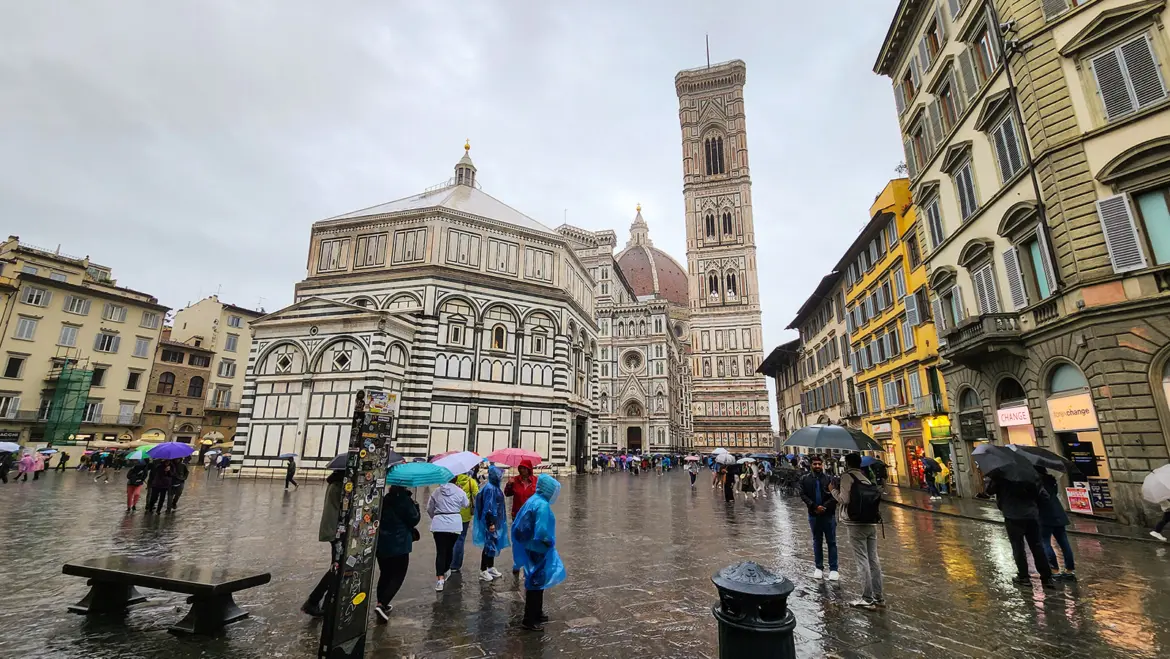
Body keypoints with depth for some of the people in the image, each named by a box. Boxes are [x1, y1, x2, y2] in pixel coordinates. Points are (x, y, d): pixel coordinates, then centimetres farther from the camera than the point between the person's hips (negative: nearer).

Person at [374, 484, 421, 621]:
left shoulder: (383, 500, 3)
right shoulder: (404, 500, -15)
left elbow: (378, 519, 12)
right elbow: (413, 520, -11)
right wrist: (416, 507, 4)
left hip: (381, 543, 7)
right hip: (399, 544, -7)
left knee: (385, 573, 19)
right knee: (398, 576, 1)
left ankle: (382, 603, 25)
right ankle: (381, 604, -11)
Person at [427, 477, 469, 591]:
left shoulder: (436, 492, 3)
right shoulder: (460, 492, -2)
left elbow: (429, 509, 9)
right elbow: (466, 505, 14)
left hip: (438, 524, 0)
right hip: (455, 524, 0)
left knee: (440, 551, -2)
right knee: (449, 549, 18)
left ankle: (440, 578, -13)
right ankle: (446, 571, 35)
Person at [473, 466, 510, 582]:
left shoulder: (495, 487, 9)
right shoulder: (489, 488, -20)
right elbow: (488, 507, -22)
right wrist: (491, 523, -22)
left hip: (496, 521, 9)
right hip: (491, 521, -9)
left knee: (493, 544, 17)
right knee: (489, 544, 0)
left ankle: (491, 567, 29)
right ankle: (483, 571, 11)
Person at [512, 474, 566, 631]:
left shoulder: (533, 501, 6)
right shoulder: (542, 505, -23)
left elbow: (519, 524, 12)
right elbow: (541, 532, -29)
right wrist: (550, 543, -12)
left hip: (532, 548, 9)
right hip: (539, 550, -9)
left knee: (537, 582, 21)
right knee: (536, 583, 3)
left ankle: (536, 613, 34)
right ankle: (529, 620, 14)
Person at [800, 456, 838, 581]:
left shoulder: (830, 479, -5)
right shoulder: (805, 479, 0)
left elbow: (835, 496, -8)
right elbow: (803, 495, -5)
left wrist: (824, 506, -17)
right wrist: (815, 507, -16)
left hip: (829, 515, -2)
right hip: (814, 515, 2)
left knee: (831, 542, 5)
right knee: (817, 542, 12)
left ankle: (833, 569, 14)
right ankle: (819, 567, 22)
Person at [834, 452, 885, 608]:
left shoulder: (847, 476, -7)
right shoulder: (865, 477, 13)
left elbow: (844, 499, -13)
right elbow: (873, 497, 12)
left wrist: (833, 490, 4)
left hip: (856, 523, -7)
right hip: (871, 523, 7)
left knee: (862, 561, -2)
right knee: (873, 560, 11)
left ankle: (867, 599, 1)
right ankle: (879, 597, 18)